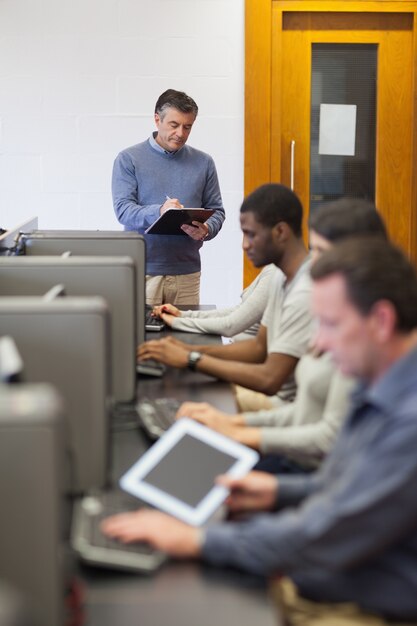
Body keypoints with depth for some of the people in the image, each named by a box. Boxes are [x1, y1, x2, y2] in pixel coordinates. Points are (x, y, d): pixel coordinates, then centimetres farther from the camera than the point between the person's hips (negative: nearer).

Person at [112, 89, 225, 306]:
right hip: (142, 270, -2)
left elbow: (216, 210, 11)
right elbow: (123, 209, -8)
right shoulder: (129, 159, 1)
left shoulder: (203, 163, 10)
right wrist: (159, 212, -26)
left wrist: (206, 230, -12)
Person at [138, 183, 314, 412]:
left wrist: (191, 359, -20)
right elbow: (260, 346, 14)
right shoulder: (283, 278, 8)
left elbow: (269, 380, -27)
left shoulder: (305, 293, -25)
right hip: (278, 396, 9)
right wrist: (190, 349, -1)